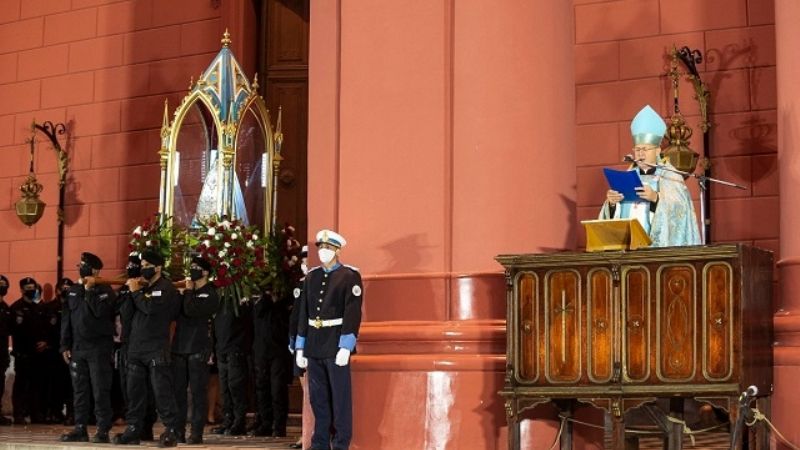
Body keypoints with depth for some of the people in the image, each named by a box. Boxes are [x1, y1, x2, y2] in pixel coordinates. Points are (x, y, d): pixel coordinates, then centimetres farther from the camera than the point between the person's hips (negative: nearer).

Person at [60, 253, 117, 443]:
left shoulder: (105, 290, -3)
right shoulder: (73, 291, 13)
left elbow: (100, 311, -21)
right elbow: (66, 319, 13)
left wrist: (89, 290, -16)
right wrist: (65, 346, 8)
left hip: (99, 348, -6)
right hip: (77, 348, 6)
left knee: (100, 391, -6)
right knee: (79, 390, 8)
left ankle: (103, 430, -5)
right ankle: (80, 428, 13)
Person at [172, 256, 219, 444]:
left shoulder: (210, 295, -3)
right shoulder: (188, 293, 18)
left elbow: (190, 310, -19)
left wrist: (189, 291, -5)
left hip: (197, 349, -7)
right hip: (180, 347, 7)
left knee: (197, 392, -4)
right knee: (177, 391, 6)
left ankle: (197, 432, -1)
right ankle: (178, 431, 11)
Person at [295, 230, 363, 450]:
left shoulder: (350, 276, -4)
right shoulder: (311, 276, 12)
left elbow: (353, 314, -11)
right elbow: (303, 313, 14)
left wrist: (345, 348, -17)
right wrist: (300, 348, 11)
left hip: (336, 346, -5)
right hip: (314, 347, 5)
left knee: (340, 398, 0)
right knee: (317, 398, 9)